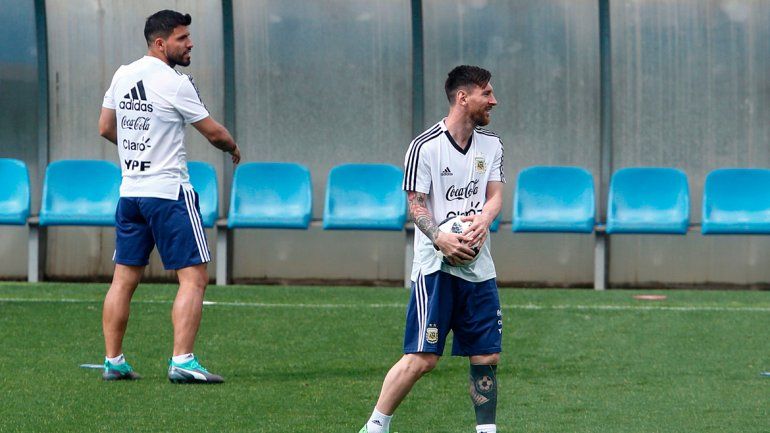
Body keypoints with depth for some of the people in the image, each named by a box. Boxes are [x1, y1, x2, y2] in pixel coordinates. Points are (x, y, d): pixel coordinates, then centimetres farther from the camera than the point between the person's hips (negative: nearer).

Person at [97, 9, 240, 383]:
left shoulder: (123, 75, 8)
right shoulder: (174, 83, -12)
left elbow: (106, 128, 19)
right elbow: (213, 132, -6)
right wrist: (233, 148, 16)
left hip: (129, 191, 7)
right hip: (168, 190, -7)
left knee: (124, 279, 11)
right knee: (193, 278, -5)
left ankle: (113, 361, 13)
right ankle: (182, 362, -13)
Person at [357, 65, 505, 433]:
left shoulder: (491, 145, 11)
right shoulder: (425, 146, -6)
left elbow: (494, 195, 6)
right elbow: (416, 204, -7)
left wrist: (483, 221, -16)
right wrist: (440, 239, -24)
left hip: (478, 266, 6)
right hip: (435, 266, -5)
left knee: (486, 357, 3)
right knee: (422, 358, -10)